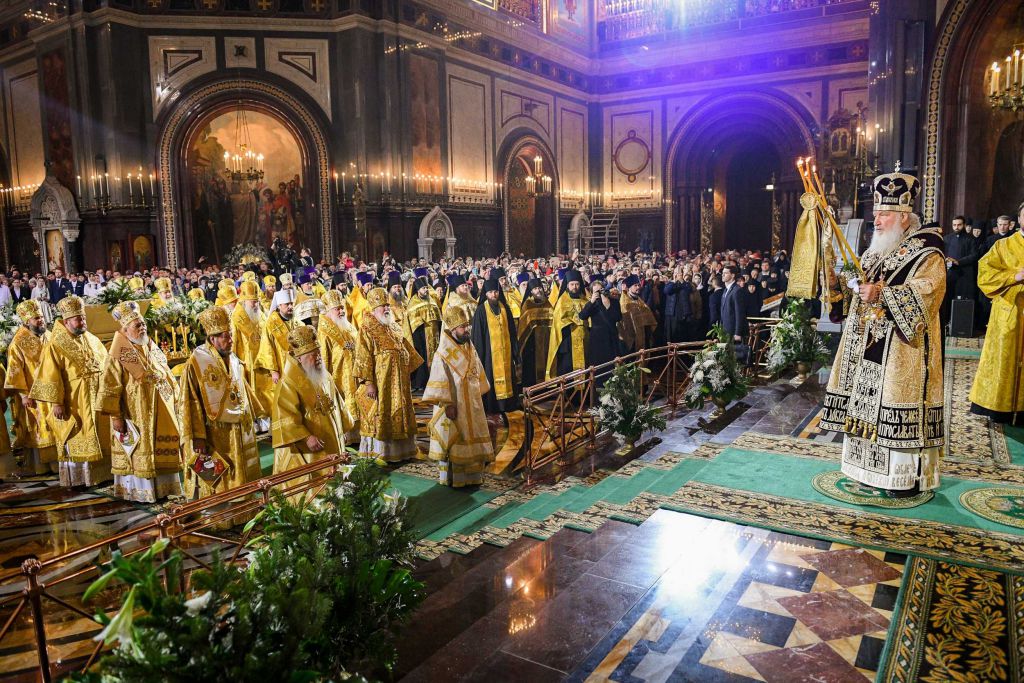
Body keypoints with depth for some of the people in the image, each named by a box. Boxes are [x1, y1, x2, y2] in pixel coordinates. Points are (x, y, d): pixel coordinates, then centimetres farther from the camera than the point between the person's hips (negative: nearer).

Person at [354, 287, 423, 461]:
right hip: (380, 383, -7)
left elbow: (407, 351, 22)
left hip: (399, 383, 7)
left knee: (398, 415, 12)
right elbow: (364, 359, -16)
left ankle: (398, 449, 23)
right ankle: (377, 453, 8)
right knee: (379, 416, 0)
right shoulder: (367, 330, -10)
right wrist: (368, 383, -21)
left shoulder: (394, 328, 12)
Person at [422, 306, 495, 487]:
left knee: (471, 439, 13)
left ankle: (471, 475, 24)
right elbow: (439, 382, -17)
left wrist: (479, 396, 14)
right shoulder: (443, 354, -16)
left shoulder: (470, 350, 5)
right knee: (452, 440, 3)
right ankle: (450, 478, 15)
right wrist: (447, 405, -19)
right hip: (453, 406, -7)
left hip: (472, 405, 7)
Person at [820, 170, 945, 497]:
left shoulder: (926, 253, -7)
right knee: (869, 403, 9)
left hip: (902, 348, -7)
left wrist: (883, 293, -30)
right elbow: (862, 288, 22)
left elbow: (925, 291, -20)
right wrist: (839, 285, 3)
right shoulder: (876, 251, 16)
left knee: (898, 401, -6)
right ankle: (873, 468, 20)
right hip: (868, 345, 7)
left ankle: (908, 475, 5)